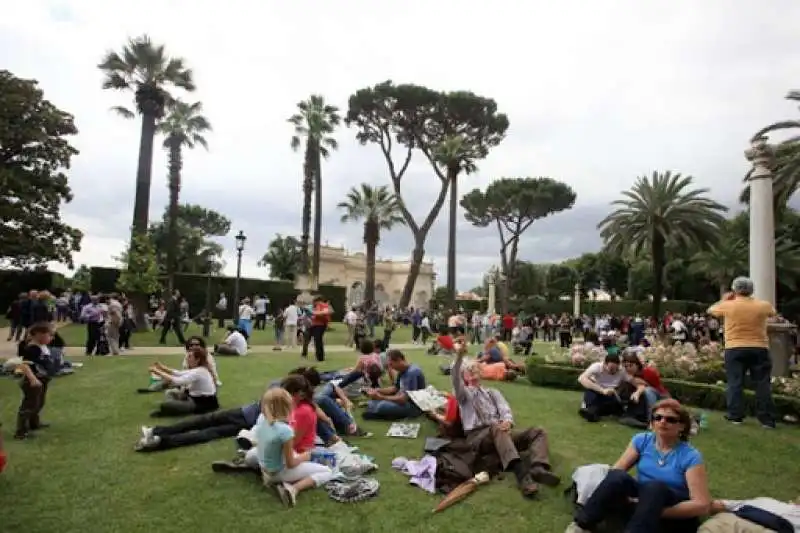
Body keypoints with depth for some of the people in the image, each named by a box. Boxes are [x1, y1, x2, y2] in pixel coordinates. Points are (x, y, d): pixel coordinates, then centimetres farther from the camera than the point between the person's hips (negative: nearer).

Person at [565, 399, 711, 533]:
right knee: (618, 477, -29)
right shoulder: (642, 440, 0)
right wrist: (623, 494, -23)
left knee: (654, 487, -37)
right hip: (641, 501, 4)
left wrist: (657, 511, -23)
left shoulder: (691, 456, -11)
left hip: (677, 516, -3)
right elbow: (615, 471, -3)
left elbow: (702, 505, -18)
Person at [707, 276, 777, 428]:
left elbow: (710, 310, 13)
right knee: (763, 384, 6)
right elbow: (773, 312, 24)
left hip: (735, 349, -2)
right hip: (759, 349, 2)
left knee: (735, 383, 3)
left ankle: (735, 416, 5)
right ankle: (767, 419, 7)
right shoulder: (763, 305, 1)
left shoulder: (727, 305, -5)